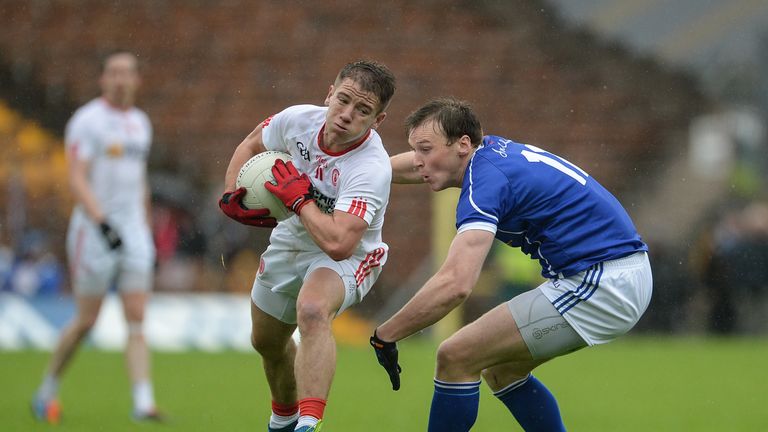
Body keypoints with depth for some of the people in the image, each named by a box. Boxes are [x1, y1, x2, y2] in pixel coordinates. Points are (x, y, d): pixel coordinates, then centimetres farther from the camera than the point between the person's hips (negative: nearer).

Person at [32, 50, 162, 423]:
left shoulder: (140, 123, 14)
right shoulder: (87, 120, -7)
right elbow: (77, 179, -16)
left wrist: (148, 232, 23)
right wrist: (102, 222, -29)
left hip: (133, 231, 5)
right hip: (95, 232, -5)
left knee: (137, 320, -6)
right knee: (86, 321, 0)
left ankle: (143, 403, -14)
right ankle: (47, 390, 20)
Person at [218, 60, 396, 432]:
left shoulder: (372, 169, -36)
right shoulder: (298, 119, -19)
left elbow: (337, 244, -46)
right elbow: (251, 145, 5)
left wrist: (298, 198, -35)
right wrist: (231, 196, -9)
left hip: (346, 257, -7)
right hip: (290, 242, 7)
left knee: (312, 310, -39)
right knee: (266, 342, 22)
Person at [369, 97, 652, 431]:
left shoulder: (487, 180, -18)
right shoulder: (488, 149, 9)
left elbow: (454, 285, -29)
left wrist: (385, 336, -22)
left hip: (599, 285, -10)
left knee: (456, 358, -7)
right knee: (501, 370, 21)